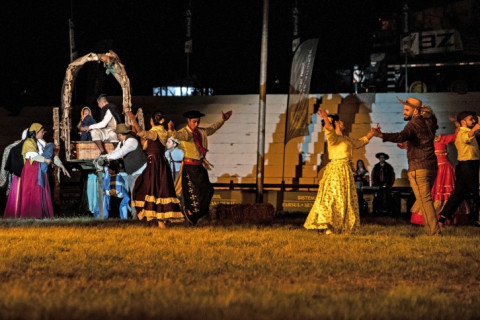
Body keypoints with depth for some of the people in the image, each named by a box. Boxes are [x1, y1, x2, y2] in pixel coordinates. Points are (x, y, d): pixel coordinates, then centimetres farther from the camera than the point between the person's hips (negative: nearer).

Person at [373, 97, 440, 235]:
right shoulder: (429, 121, 12)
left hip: (418, 167, -8)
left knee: (424, 200, -6)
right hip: (431, 166, 8)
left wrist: (383, 135, -45)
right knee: (426, 199, 17)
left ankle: (433, 231, -9)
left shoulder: (414, 124, -12)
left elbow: (402, 136, -32)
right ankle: (433, 228, 18)